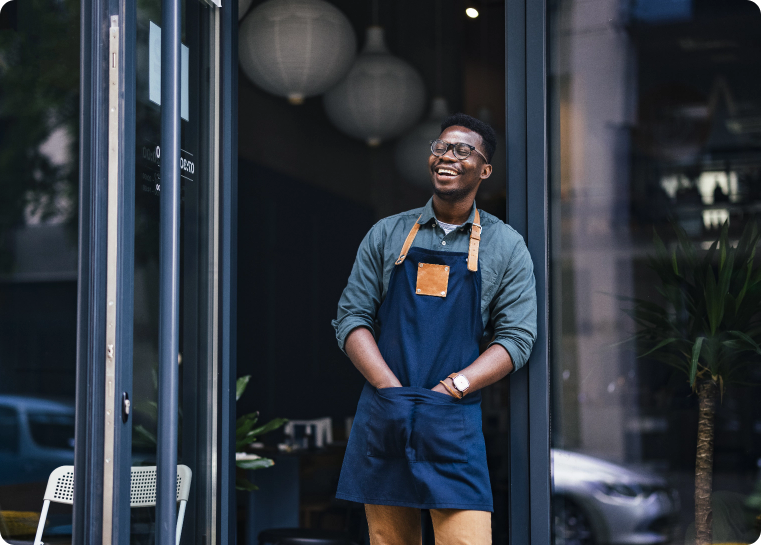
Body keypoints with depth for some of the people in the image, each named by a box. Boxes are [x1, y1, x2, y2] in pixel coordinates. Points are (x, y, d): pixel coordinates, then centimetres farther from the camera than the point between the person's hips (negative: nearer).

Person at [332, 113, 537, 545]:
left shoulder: (506, 246, 9)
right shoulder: (387, 234, 12)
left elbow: (517, 336, 2)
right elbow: (351, 318, 8)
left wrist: (451, 388, -12)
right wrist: (392, 389, -8)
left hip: (455, 422, -2)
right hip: (383, 419, 2)